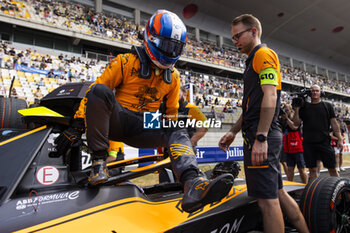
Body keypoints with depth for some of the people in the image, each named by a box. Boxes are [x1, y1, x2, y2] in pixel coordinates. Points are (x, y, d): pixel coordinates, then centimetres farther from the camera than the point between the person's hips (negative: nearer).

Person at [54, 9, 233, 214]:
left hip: (146, 129, 3)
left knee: (179, 132, -23)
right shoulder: (126, 61, -3)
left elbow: (171, 111, 18)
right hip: (117, 122, -2)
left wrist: (169, 142, 14)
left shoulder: (174, 77, 11)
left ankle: (193, 184, -48)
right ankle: (99, 160, -26)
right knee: (99, 90, -30)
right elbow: (93, 91, -5)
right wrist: (77, 126, -11)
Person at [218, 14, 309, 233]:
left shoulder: (263, 54, -4)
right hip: (262, 136, 10)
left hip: (262, 137, -10)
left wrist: (260, 138, -23)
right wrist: (233, 131, 21)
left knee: (267, 199, -5)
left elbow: (269, 97, -18)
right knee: (277, 193, 17)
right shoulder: (254, 59, 25)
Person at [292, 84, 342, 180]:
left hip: (324, 142, -1)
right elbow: (296, 123, 5)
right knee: (312, 169, 7)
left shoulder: (327, 106, 9)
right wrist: (296, 110, -6)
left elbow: (334, 123, 7)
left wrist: (339, 139, 1)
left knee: (332, 168, 4)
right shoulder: (304, 107, 9)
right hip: (308, 143, 1)